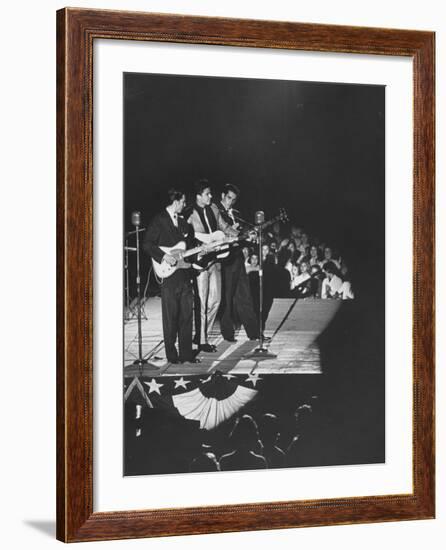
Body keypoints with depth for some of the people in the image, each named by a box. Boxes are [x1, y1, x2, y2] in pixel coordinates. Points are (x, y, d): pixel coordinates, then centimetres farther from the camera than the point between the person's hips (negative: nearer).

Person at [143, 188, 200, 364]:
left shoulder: (183, 223, 17)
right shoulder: (158, 221, -4)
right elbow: (147, 244, -10)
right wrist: (163, 256, -19)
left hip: (184, 275, 7)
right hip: (168, 276, -6)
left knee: (186, 315, 6)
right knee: (170, 316, -2)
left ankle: (186, 353, 12)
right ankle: (171, 354, 5)